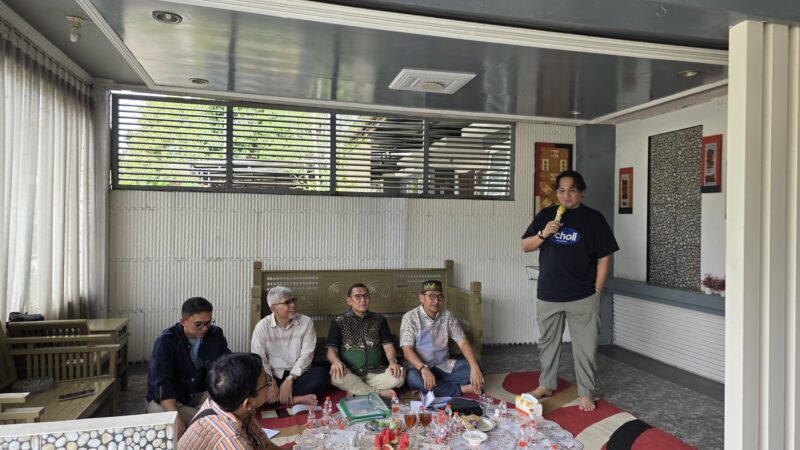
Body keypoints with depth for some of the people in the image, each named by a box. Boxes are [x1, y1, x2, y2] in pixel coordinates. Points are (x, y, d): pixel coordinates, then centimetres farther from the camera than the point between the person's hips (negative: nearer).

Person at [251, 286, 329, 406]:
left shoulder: (306, 322, -1)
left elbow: (306, 354, -8)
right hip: (273, 376, 0)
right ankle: (296, 399, -25)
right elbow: (259, 359, -7)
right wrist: (271, 383, -22)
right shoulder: (262, 326, -1)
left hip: (298, 375, 0)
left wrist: (289, 380, -18)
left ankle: (278, 398, -26)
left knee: (321, 374, -29)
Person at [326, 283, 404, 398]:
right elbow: (331, 349, -2)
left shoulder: (379, 320, 11)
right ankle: (378, 392, -19)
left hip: (375, 373, 2)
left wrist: (392, 361, -19)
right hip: (350, 374, -1)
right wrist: (336, 361, -26)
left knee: (399, 375, -26)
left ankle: (355, 390, -16)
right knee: (336, 375, -35)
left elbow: (387, 345, 4)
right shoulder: (339, 322, 5)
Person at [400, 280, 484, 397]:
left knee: (475, 368, -15)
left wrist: (474, 367, -22)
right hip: (419, 366, -4)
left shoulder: (448, 316, 1)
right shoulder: (410, 317, -10)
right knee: (413, 378, -38)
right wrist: (424, 369, -35)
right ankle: (461, 389, -21)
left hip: (444, 365, 4)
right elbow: (407, 350, -18)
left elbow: (462, 342, -5)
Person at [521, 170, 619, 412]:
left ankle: (586, 393, 21)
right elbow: (525, 247, 5)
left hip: (582, 297, -3)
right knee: (547, 342, 16)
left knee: (585, 347, 6)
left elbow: (604, 257, -2)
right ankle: (546, 385, 33)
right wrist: (543, 233, -14)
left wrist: (597, 291, -6)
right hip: (547, 295, 3)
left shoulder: (593, 218, -3)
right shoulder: (545, 215, 5)